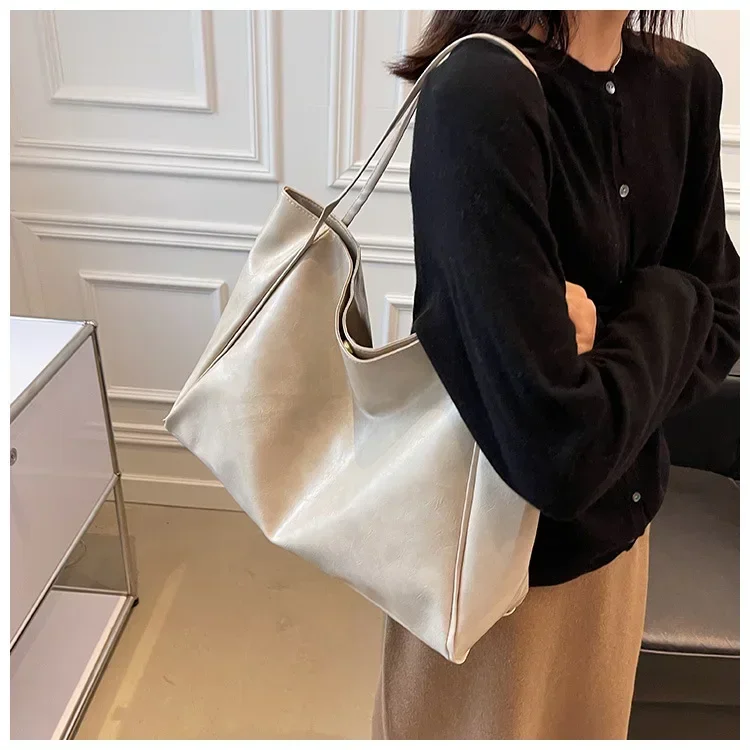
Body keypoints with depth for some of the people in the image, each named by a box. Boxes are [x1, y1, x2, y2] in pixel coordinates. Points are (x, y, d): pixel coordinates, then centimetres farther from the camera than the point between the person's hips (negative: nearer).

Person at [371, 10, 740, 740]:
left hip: (620, 518, 7)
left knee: (587, 726, 31)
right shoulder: (484, 95, -27)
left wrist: (613, 347, -18)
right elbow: (558, 452, -33)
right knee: (489, 726, 23)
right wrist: (661, 307, -16)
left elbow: (718, 320, 2)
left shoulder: (686, 83, -3)